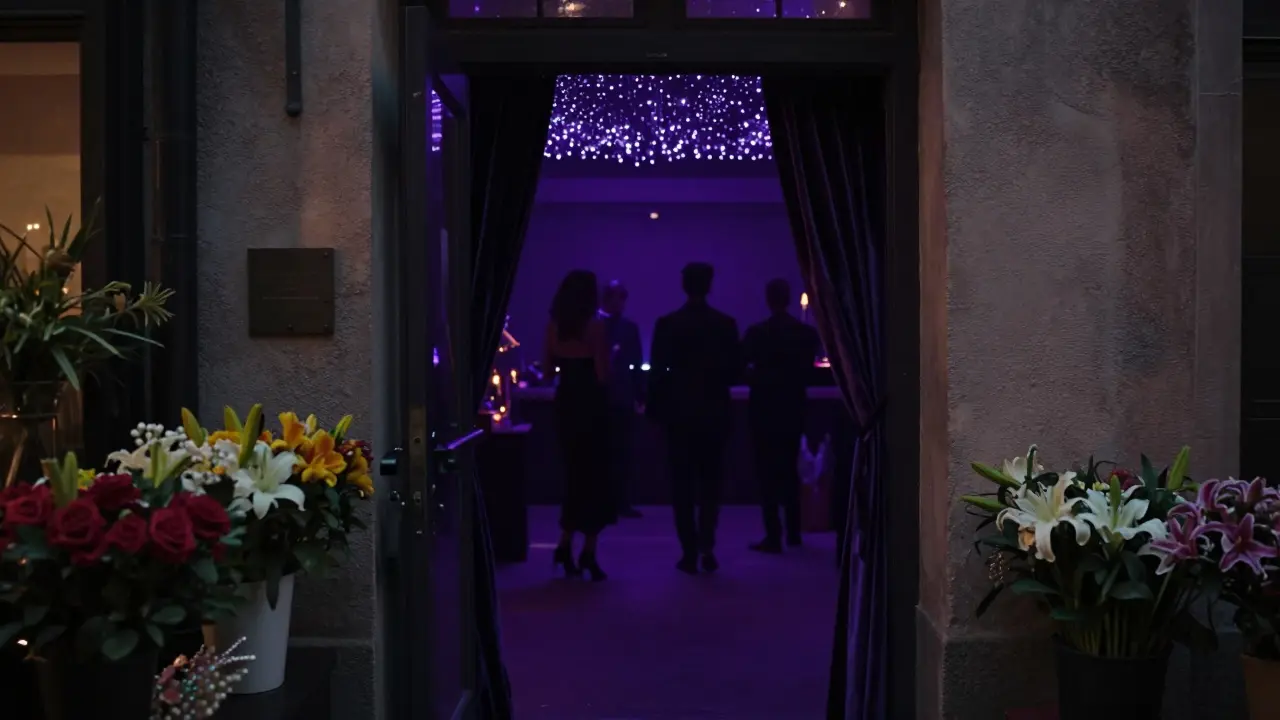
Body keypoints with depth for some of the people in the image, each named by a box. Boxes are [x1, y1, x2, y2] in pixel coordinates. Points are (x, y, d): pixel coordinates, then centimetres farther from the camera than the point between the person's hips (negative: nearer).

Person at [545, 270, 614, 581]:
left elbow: (548, 365, 11)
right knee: (594, 474, 5)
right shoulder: (595, 325, -13)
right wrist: (607, 354, 2)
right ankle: (588, 552, 8)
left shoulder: (553, 325, 3)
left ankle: (566, 545, 18)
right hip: (590, 404, -5)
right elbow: (602, 375, -16)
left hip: (566, 402, 5)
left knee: (574, 472, 18)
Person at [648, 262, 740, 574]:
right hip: (715, 413, 1)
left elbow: (657, 372, -7)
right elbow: (734, 371, 1)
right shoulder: (726, 323, -2)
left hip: (679, 413, -1)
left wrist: (655, 408, 3)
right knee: (710, 482, 13)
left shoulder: (667, 324, -7)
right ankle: (706, 547, 3)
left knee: (683, 484, 7)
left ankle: (689, 552, 6)